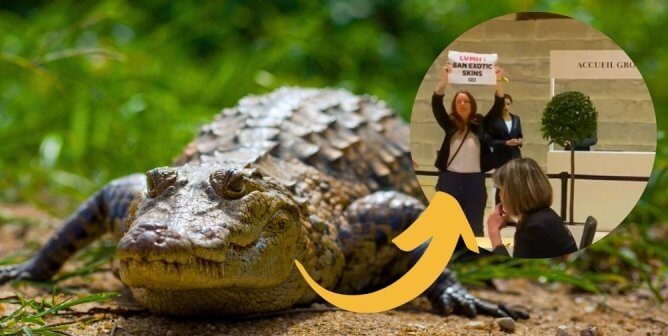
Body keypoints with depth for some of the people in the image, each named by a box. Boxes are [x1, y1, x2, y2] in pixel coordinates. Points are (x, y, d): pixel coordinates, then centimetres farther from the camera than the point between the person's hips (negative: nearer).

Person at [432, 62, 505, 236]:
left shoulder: (480, 124, 5)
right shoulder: (450, 123, 4)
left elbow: (498, 107, -4)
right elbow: (436, 103, -9)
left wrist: (499, 82, -19)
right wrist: (444, 79, -24)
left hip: (474, 180, 0)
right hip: (450, 179, 0)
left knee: (474, 227, 7)